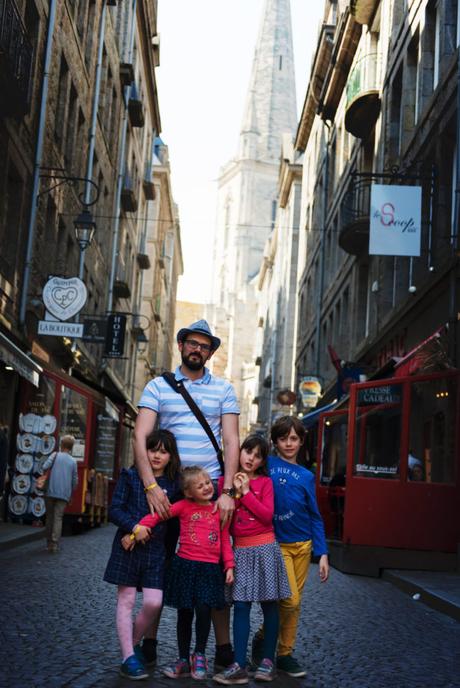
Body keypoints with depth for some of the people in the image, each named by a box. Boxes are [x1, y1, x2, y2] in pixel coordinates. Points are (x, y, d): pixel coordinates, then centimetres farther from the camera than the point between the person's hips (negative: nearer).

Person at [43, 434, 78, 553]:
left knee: (50, 517, 12)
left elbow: (45, 467, -13)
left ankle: (49, 543, 19)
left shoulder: (55, 455, 2)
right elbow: (75, 481, 8)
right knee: (58, 518, 0)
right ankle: (54, 544, -11)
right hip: (64, 494, 0)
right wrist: (70, 492, 22)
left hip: (51, 492, 0)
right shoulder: (73, 461, 6)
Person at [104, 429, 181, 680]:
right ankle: (128, 657, 8)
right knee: (126, 600, 1)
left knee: (153, 603, -5)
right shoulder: (130, 476, 0)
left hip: (156, 549, 2)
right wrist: (134, 526, -17)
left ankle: (134, 643, 21)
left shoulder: (175, 483, 5)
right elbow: (115, 509, -3)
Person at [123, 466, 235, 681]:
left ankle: (199, 654, 6)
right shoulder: (184, 506, 2)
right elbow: (158, 514, -3)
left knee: (204, 609, -16)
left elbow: (225, 540, 10)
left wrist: (229, 565, 3)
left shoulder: (219, 510, 7)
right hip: (185, 565, 0)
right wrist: (139, 527, -17)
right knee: (185, 613, 8)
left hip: (210, 568, 0)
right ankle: (183, 659, 22)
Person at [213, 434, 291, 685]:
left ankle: (268, 660, 16)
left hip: (264, 548, -2)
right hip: (240, 550, 2)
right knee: (241, 606, -1)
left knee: (269, 605, 5)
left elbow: (267, 515, -10)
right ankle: (239, 666, -1)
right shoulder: (226, 480, 7)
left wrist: (246, 492, -12)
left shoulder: (265, 482, 1)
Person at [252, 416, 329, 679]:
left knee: (295, 603, 8)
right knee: (290, 600, -11)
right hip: (276, 543, -4)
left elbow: (315, 517, 9)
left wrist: (322, 553, 4)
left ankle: (285, 653, 21)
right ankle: (263, 636, 14)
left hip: (303, 544, 4)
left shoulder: (306, 475, 9)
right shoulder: (266, 464, -1)